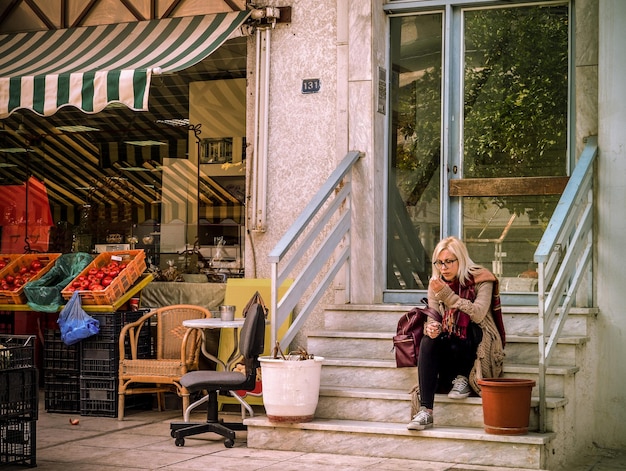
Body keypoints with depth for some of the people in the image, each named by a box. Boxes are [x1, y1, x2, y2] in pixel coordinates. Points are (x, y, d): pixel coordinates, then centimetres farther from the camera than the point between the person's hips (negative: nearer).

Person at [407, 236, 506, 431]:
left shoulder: (481, 280, -11)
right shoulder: (435, 284, 4)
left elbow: (478, 314, -25)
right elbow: (432, 317, 1)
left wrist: (447, 294, -30)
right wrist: (431, 327, -24)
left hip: (477, 345, -4)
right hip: (450, 343, 4)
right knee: (427, 342, -28)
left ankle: (462, 378, -7)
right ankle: (425, 411, -36)